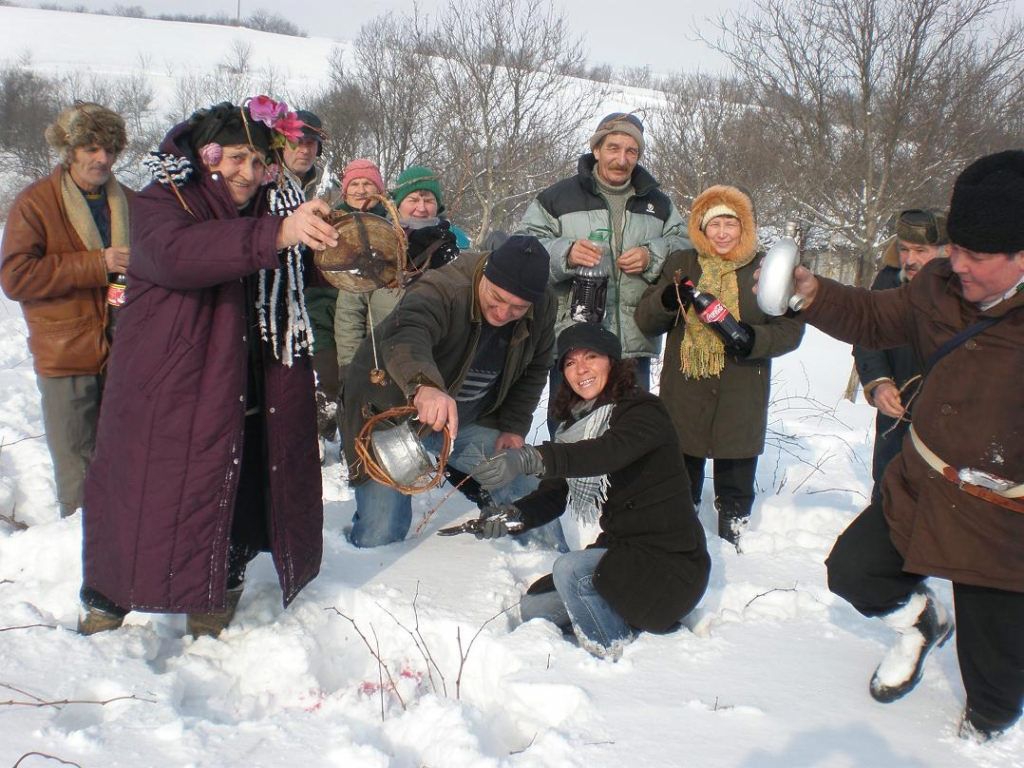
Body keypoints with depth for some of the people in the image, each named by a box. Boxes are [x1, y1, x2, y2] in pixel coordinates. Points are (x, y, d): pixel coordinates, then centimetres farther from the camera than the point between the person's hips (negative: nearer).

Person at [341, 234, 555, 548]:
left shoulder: (542, 309, -10)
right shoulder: (441, 290, -32)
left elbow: (534, 369, 8)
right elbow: (404, 337, -54)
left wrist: (514, 428, -3)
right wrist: (424, 384, -75)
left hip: (470, 418, 6)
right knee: (382, 536, -12)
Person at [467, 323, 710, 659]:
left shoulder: (643, 410, -16)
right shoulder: (577, 424, 7)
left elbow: (610, 451, -38)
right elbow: (552, 495, -2)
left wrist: (529, 458, -51)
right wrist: (512, 516, -23)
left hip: (671, 566, -8)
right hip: (622, 552, 8)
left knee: (569, 568, -28)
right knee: (533, 607, 6)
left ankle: (615, 658, -8)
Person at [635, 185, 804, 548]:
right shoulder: (681, 263, 6)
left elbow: (791, 329, 0)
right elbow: (645, 320, 5)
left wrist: (755, 339, -19)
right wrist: (666, 301, -17)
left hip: (741, 399, -1)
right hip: (685, 395, 1)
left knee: (735, 488, 10)